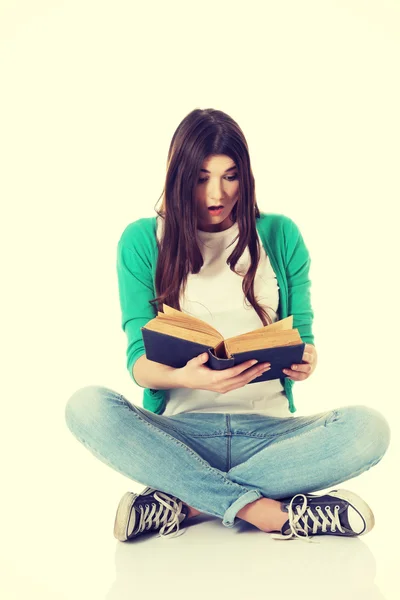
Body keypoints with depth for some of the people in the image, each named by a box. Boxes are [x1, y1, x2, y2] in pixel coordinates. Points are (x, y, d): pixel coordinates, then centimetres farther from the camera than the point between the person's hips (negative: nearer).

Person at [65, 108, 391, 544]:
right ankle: (266, 511, -27)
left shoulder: (280, 235, 7)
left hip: (267, 431, 2)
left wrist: (305, 361, -17)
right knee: (86, 407, -29)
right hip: (180, 430, -1)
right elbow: (140, 361, -3)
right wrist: (185, 377, -26)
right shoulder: (142, 241, 3)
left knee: (368, 428, -26)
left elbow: (302, 336, 9)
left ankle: (181, 502, -22)